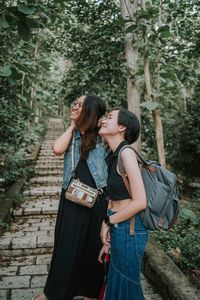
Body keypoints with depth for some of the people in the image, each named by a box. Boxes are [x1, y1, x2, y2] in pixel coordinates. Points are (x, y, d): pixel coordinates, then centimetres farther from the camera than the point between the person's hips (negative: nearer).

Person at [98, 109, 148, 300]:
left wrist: (108, 221, -9)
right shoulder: (112, 156, 7)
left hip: (128, 230, -8)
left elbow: (140, 202, -22)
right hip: (117, 229, 8)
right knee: (115, 284, 24)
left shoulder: (126, 153, -17)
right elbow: (113, 200, 8)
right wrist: (107, 240, 9)